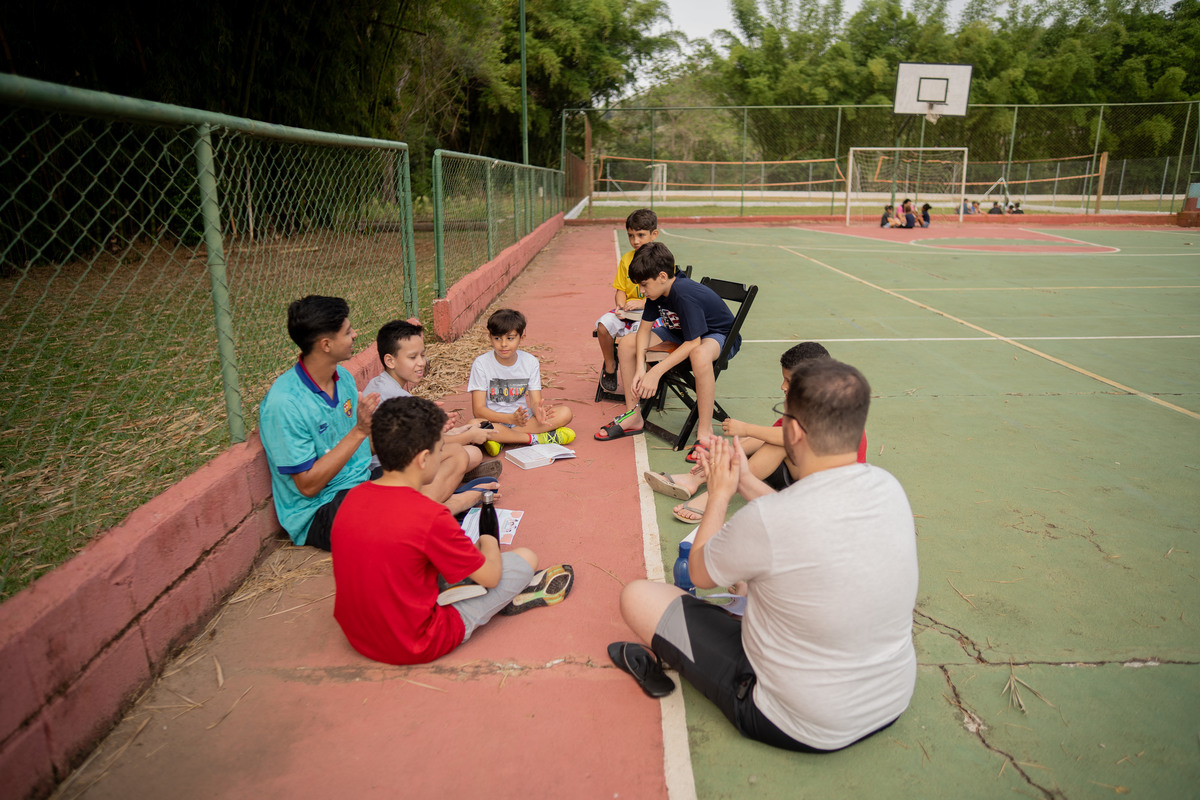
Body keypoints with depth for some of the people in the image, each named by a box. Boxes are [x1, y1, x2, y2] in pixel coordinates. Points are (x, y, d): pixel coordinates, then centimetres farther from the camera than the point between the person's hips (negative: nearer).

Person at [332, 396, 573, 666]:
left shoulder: (354, 497, -4)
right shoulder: (430, 517, -26)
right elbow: (490, 576, -13)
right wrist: (488, 542, 9)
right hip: (416, 647, -7)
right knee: (525, 557, 1)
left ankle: (507, 592, 32)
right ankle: (513, 597, 32)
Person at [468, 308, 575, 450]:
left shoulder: (530, 362, 0)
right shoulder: (481, 364, -9)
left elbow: (535, 401, -2)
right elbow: (478, 409, -14)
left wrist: (539, 413, -28)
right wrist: (511, 418, -30)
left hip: (524, 420, 4)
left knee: (565, 413, -18)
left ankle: (502, 439, -22)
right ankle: (535, 438, -22)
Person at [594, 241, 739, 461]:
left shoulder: (684, 294, -35)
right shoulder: (658, 290, -11)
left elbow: (693, 343, -35)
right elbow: (644, 328, -5)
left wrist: (655, 372, -36)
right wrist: (640, 369, -20)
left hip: (719, 335, -8)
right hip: (681, 332, 9)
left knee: (700, 356, -45)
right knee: (627, 344, -4)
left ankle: (705, 431, -32)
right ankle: (633, 415, 7)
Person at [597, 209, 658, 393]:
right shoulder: (626, 259, 12)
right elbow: (621, 290, 12)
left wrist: (642, 302, -20)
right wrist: (620, 306, -10)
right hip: (627, 310, 5)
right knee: (604, 325, -23)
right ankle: (610, 366, 2)